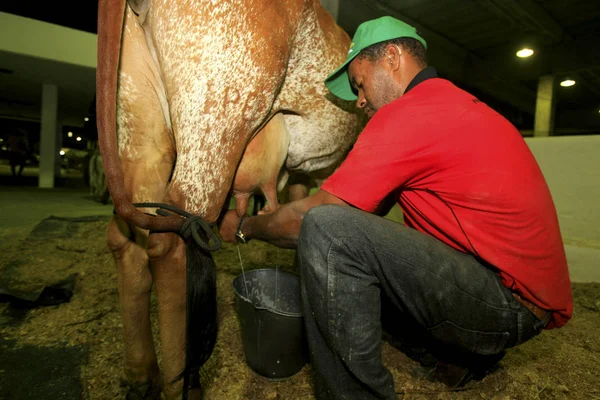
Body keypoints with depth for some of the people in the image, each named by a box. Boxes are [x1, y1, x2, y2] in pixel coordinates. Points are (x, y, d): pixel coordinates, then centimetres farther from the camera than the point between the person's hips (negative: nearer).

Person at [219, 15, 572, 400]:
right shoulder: (460, 102, 14)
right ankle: (458, 356, 17)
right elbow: (376, 202, 14)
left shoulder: (406, 115, -17)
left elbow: (310, 217, -14)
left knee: (327, 231, -22)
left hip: (513, 305, -10)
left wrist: (244, 227, 6)